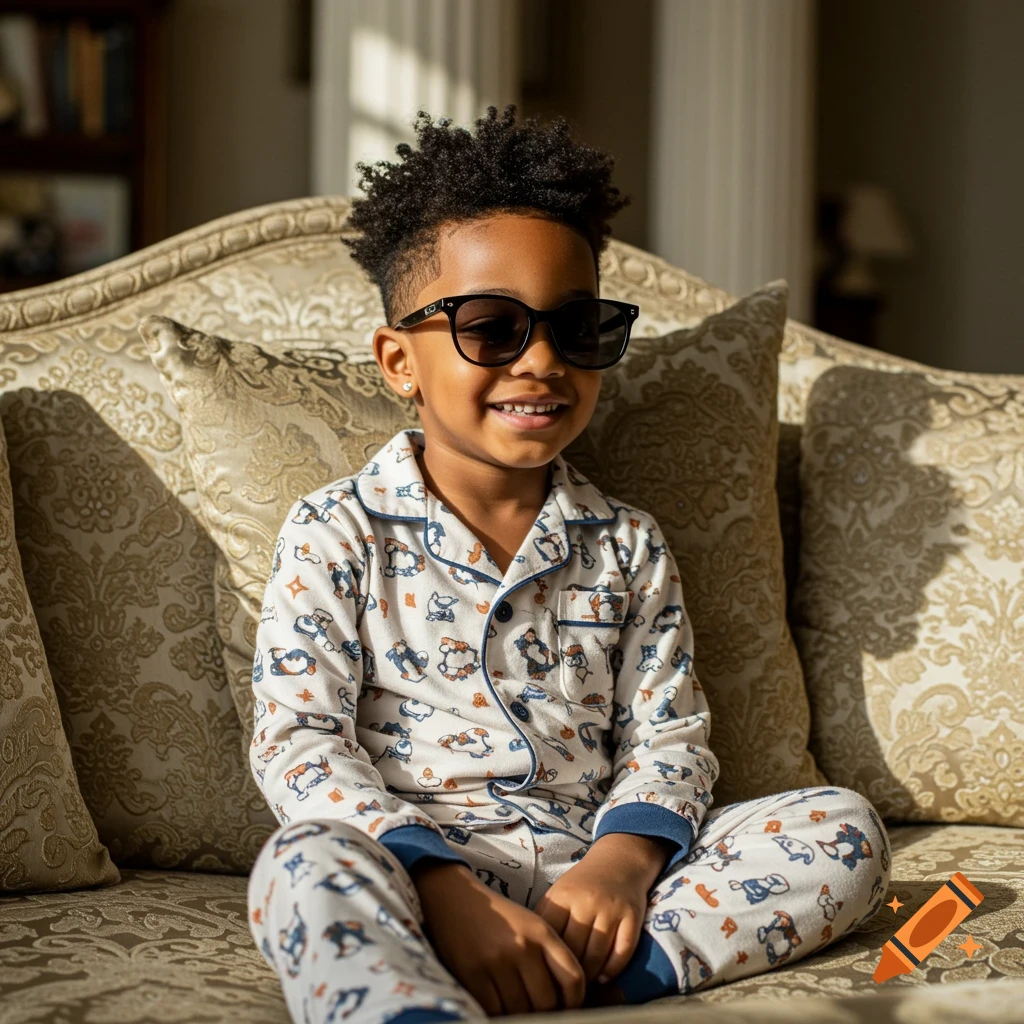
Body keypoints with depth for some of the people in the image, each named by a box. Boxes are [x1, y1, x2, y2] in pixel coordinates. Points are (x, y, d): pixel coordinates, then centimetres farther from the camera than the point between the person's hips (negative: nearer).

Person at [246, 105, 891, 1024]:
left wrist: (621, 860, -13)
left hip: (591, 866, 4)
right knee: (309, 863, -37)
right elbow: (298, 741, -5)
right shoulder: (337, 535, 4)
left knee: (844, 827, -14)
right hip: (417, 861, -4)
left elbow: (668, 732, 12)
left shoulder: (626, 547, 16)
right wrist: (438, 888, -22)